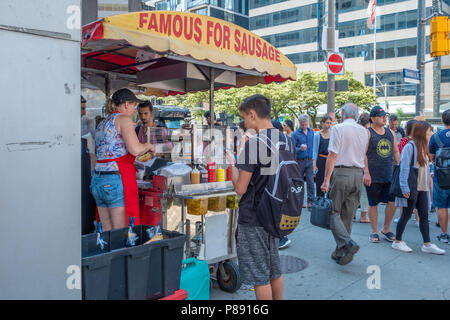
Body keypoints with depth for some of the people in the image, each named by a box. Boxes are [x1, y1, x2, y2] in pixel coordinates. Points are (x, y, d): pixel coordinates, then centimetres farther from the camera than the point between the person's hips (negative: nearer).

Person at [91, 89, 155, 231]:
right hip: (117, 180, -8)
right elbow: (135, 149, -18)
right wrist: (148, 146, 3)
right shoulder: (122, 118, -4)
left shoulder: (102, 124, 20)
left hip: (98, 181, 8)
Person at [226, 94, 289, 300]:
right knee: (274, 269, 22)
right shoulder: (287, 141, 4)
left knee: (259, 276, 5)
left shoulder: (253, 144, -20)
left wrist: (232, 163, -2)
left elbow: (240, 188, -19)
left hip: (253, 219, -8)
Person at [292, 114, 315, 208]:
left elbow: (313, 145, 18)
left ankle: (311, 201, 2)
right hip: (300, 161, -3)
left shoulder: (311, 131, 10)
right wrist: (300, 149, -27)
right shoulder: (295, 134, -6)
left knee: (310, 182, -2)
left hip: (309, 160, 3)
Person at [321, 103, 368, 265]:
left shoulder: (338, 128, -6)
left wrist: (326, 179, -12)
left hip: (341, 172, -6)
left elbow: (333, 155, -12)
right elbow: (363, 155, 18)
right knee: (348, 215, 10)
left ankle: (347, 244, -17)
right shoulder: (363, 131, 13)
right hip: (358, 174, 6)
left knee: (334, 212, 2)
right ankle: (340, 253, 16)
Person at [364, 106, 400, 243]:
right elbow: (363, 154, -10)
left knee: (393, 202, 4)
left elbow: (396, 152, 18)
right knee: (373, 204, 4)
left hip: (390, 175, 5)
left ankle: (386, 229, 24)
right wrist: (366, 172, -16)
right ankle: (374, 232, 18)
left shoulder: (391, 133, 12)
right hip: (373, 177, -5)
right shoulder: (367, 133, -5)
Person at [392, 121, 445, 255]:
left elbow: (425, 168, 15)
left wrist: (427, 186, 12)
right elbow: (404, 168, -16)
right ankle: (397, 241, 15)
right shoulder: (410, 146, -13)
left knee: (424, 216, 8)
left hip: (422, 188, 8)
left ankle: (427, 244, 13)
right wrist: (404, 188, -20)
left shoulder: (424, 148, 12)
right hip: (411, 188, -8)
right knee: (407, 215, 1)